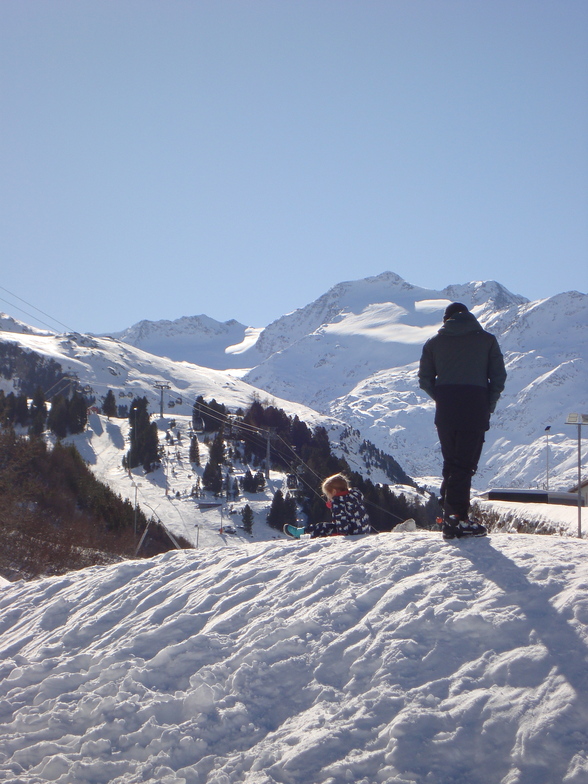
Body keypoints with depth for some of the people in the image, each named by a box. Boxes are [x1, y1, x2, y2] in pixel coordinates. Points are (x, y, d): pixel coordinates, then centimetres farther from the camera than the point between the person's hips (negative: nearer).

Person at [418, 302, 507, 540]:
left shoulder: (434, 342, 13)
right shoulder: (487, 340, 9)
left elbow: (425, 380, 10)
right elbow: (499, 377, 4)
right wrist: (489, 405, 11)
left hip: (445, 411, 3)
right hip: (476, 408, -2)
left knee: (450, 463, 14)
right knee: (465, 464, -3)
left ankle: (450, 515, 12)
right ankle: (456, 519, -12)